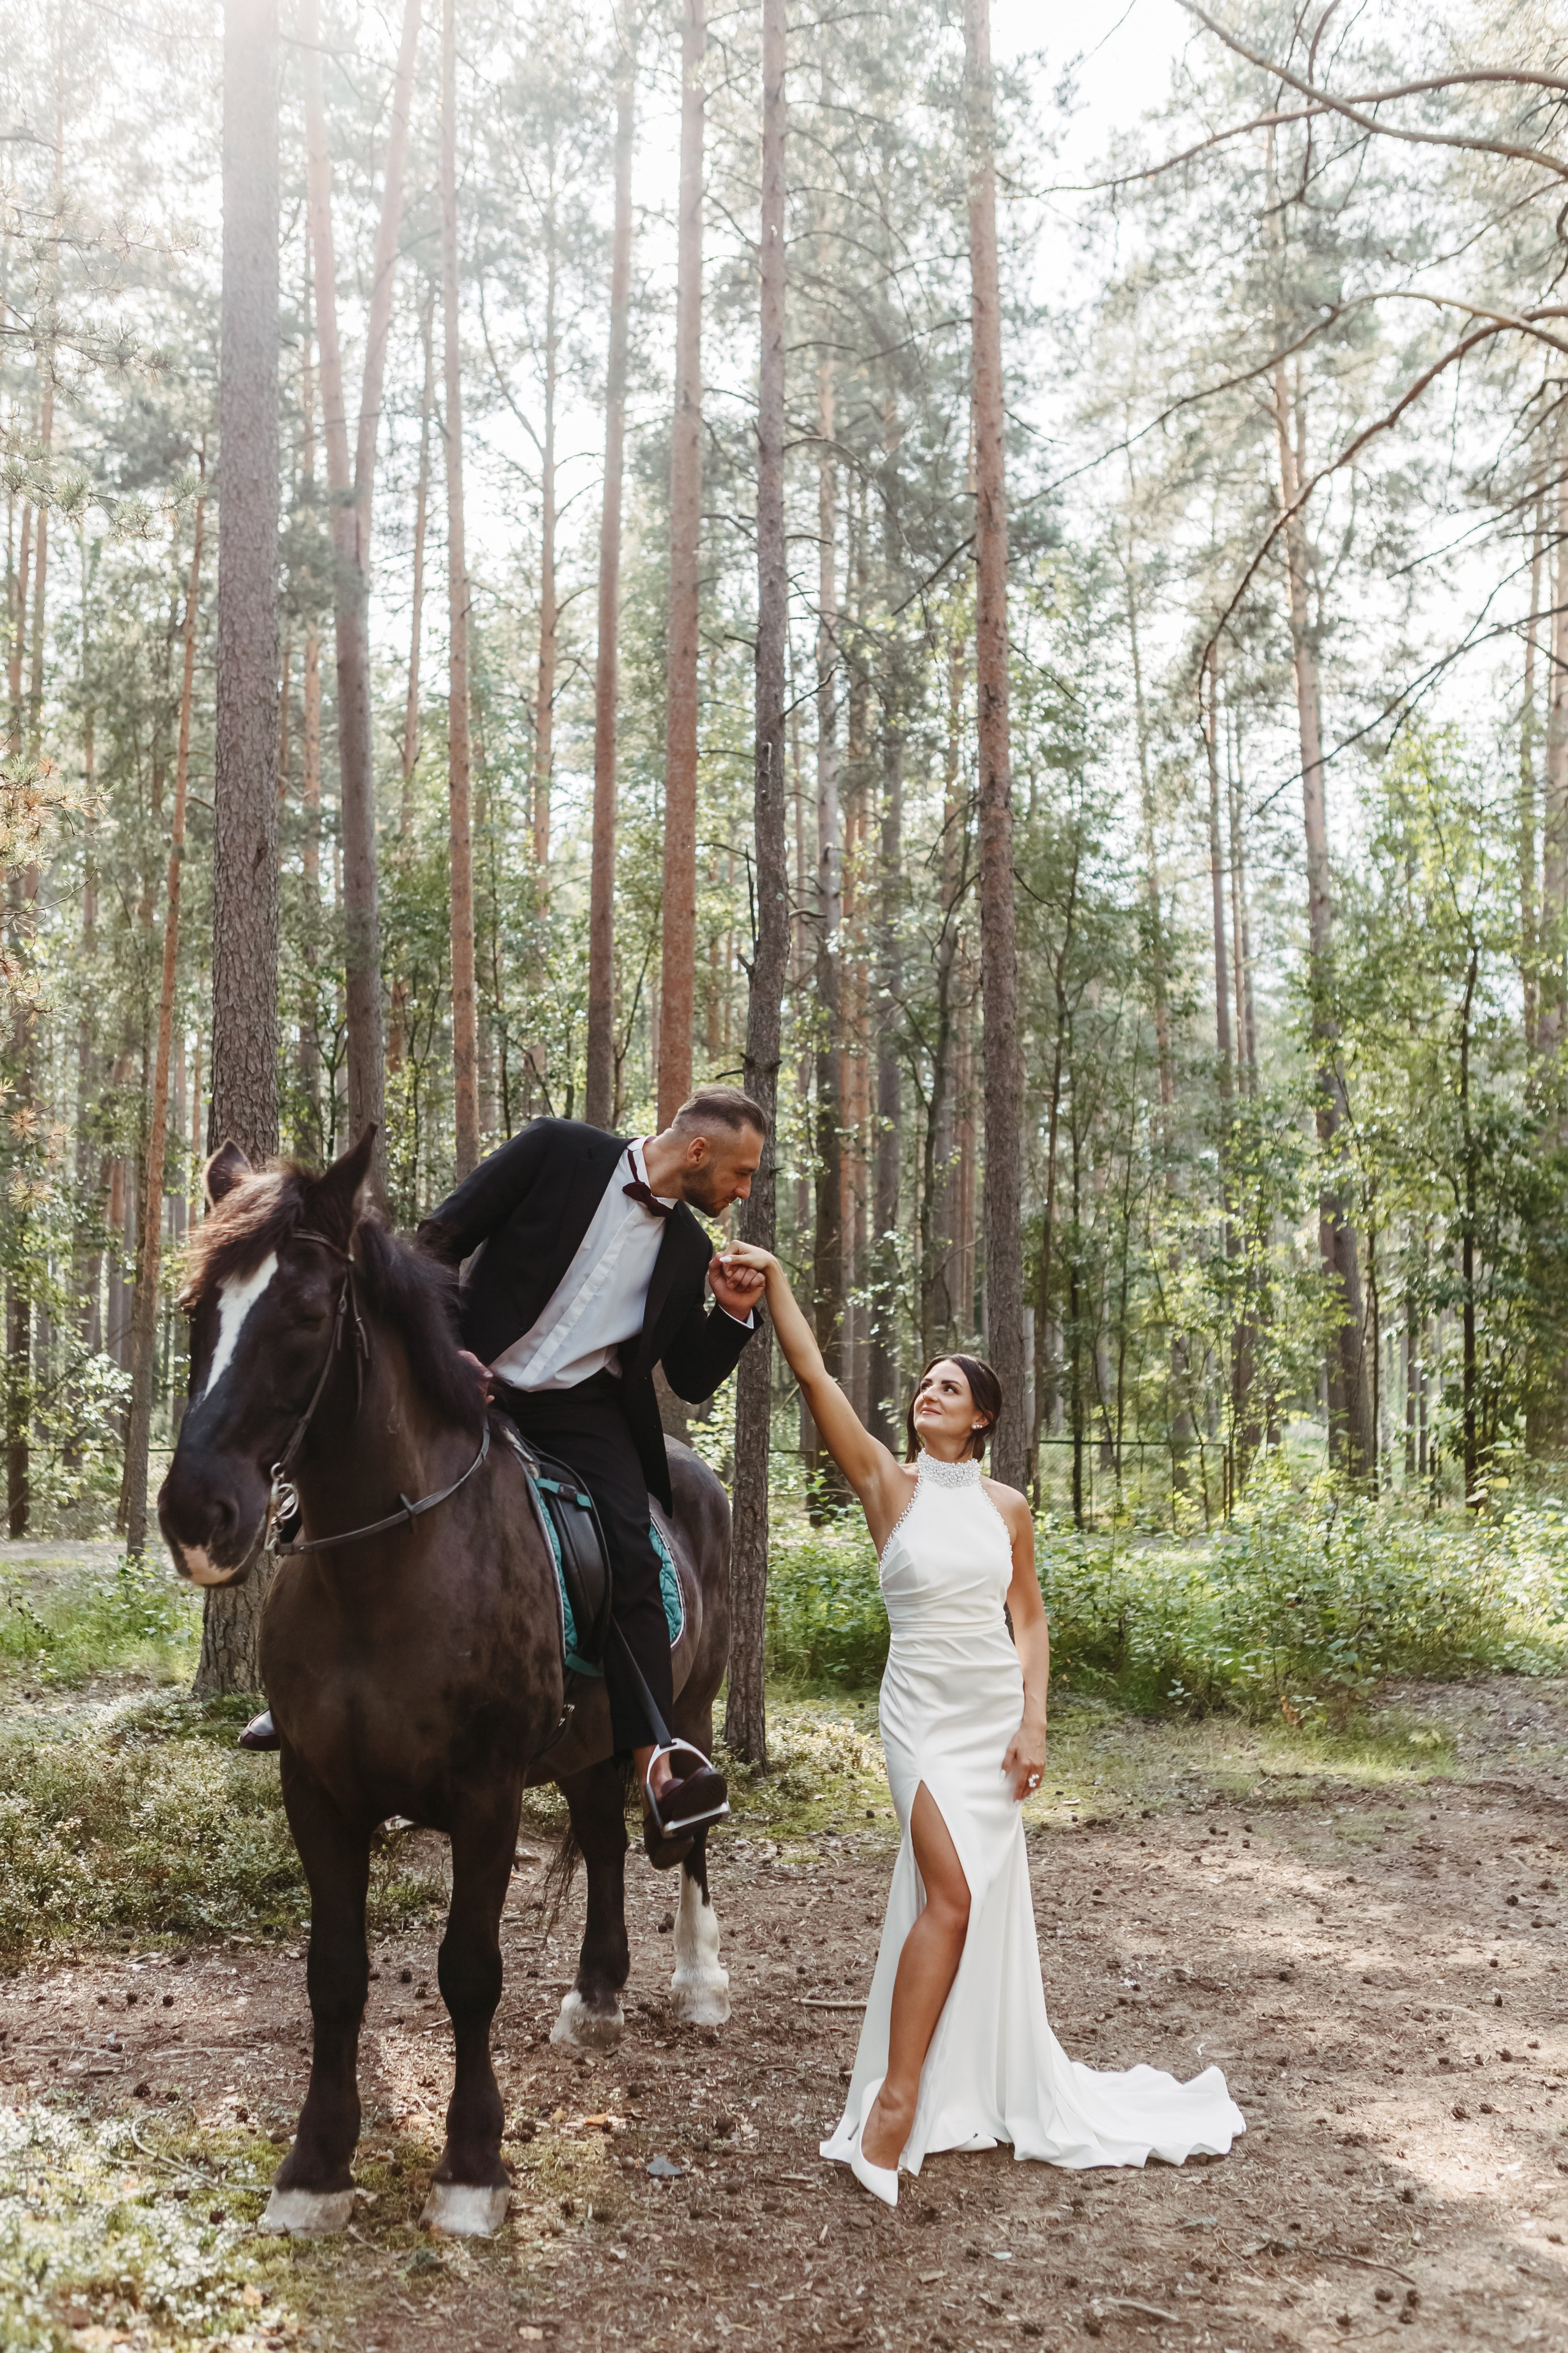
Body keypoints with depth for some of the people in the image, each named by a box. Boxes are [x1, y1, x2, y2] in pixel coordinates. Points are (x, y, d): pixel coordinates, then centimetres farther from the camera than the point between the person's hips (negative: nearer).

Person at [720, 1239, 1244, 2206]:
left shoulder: (1007, 1507, 4)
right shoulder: (889, 1484, -3)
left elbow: (1031, 1620, 7)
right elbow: (814, 1375, -13)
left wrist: (1034, 1725, -3)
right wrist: (773, 1279, -21)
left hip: (998, 1707, 3)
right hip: (923, 1708, -3)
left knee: (981, 1894, 8)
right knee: (950, 1891, -15)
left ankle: (970, 2082, 25)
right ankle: (898, 2096, -8)